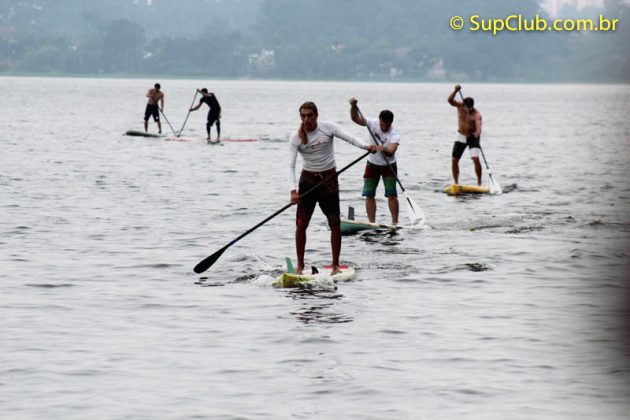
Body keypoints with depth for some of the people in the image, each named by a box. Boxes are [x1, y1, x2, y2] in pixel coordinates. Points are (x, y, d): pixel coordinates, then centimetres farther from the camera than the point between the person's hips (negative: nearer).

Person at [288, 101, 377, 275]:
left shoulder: (327, 128, -6)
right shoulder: (296, 137, -7)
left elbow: (349, 137, -11)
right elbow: (291, 165, -13)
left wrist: (366, 146, -32)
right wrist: (293, 190, -26)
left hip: (329, 179, 0)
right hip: (308, 180, 0)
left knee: (335, 223, -3)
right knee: (301, 224, -2)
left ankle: (335, 265, 6)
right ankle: (300, 265, 10)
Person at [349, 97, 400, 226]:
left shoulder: (394, 135, -23)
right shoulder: (373, 124, -13)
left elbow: (391, 151, -38)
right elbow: (356, 118, -22)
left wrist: (384, 149, -59)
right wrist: (353, 106, -40)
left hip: (389, 166, -3)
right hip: (372, 165, 3)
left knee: (391, 195, -10)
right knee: (369, 195, 1)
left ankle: (395, 222, -3)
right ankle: (372, 223, 7)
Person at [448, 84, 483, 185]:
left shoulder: (476, 114, -23)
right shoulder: (460, 106, -10)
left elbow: (478, 126, -38)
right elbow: (450, 100, -24)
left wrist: (478, 133, -60)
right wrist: (455, 91, -40)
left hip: (473, 137, -4)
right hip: (461, 136, 4)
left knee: (476, 159, -19)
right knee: (454, 160, 1)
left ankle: (479, 182, -9)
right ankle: (456, 183, 11)